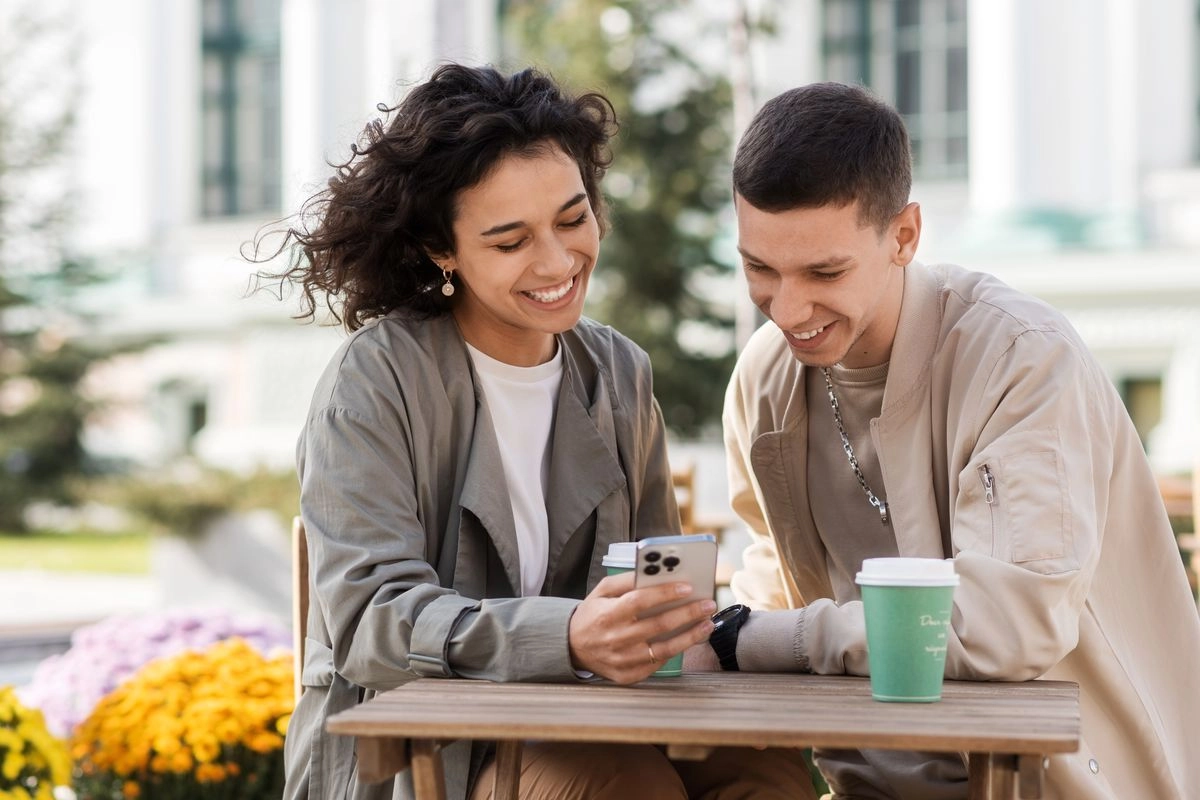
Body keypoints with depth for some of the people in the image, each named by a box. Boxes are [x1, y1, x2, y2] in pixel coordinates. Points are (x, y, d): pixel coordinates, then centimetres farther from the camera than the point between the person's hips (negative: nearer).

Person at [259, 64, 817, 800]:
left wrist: (679, 618, -13)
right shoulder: (377, 377, -9)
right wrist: (568, 638, -35)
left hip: (575, 738, 5)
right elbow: (368, 620, -18)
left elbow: (653, 579, 13)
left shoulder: (621, 374, 9)